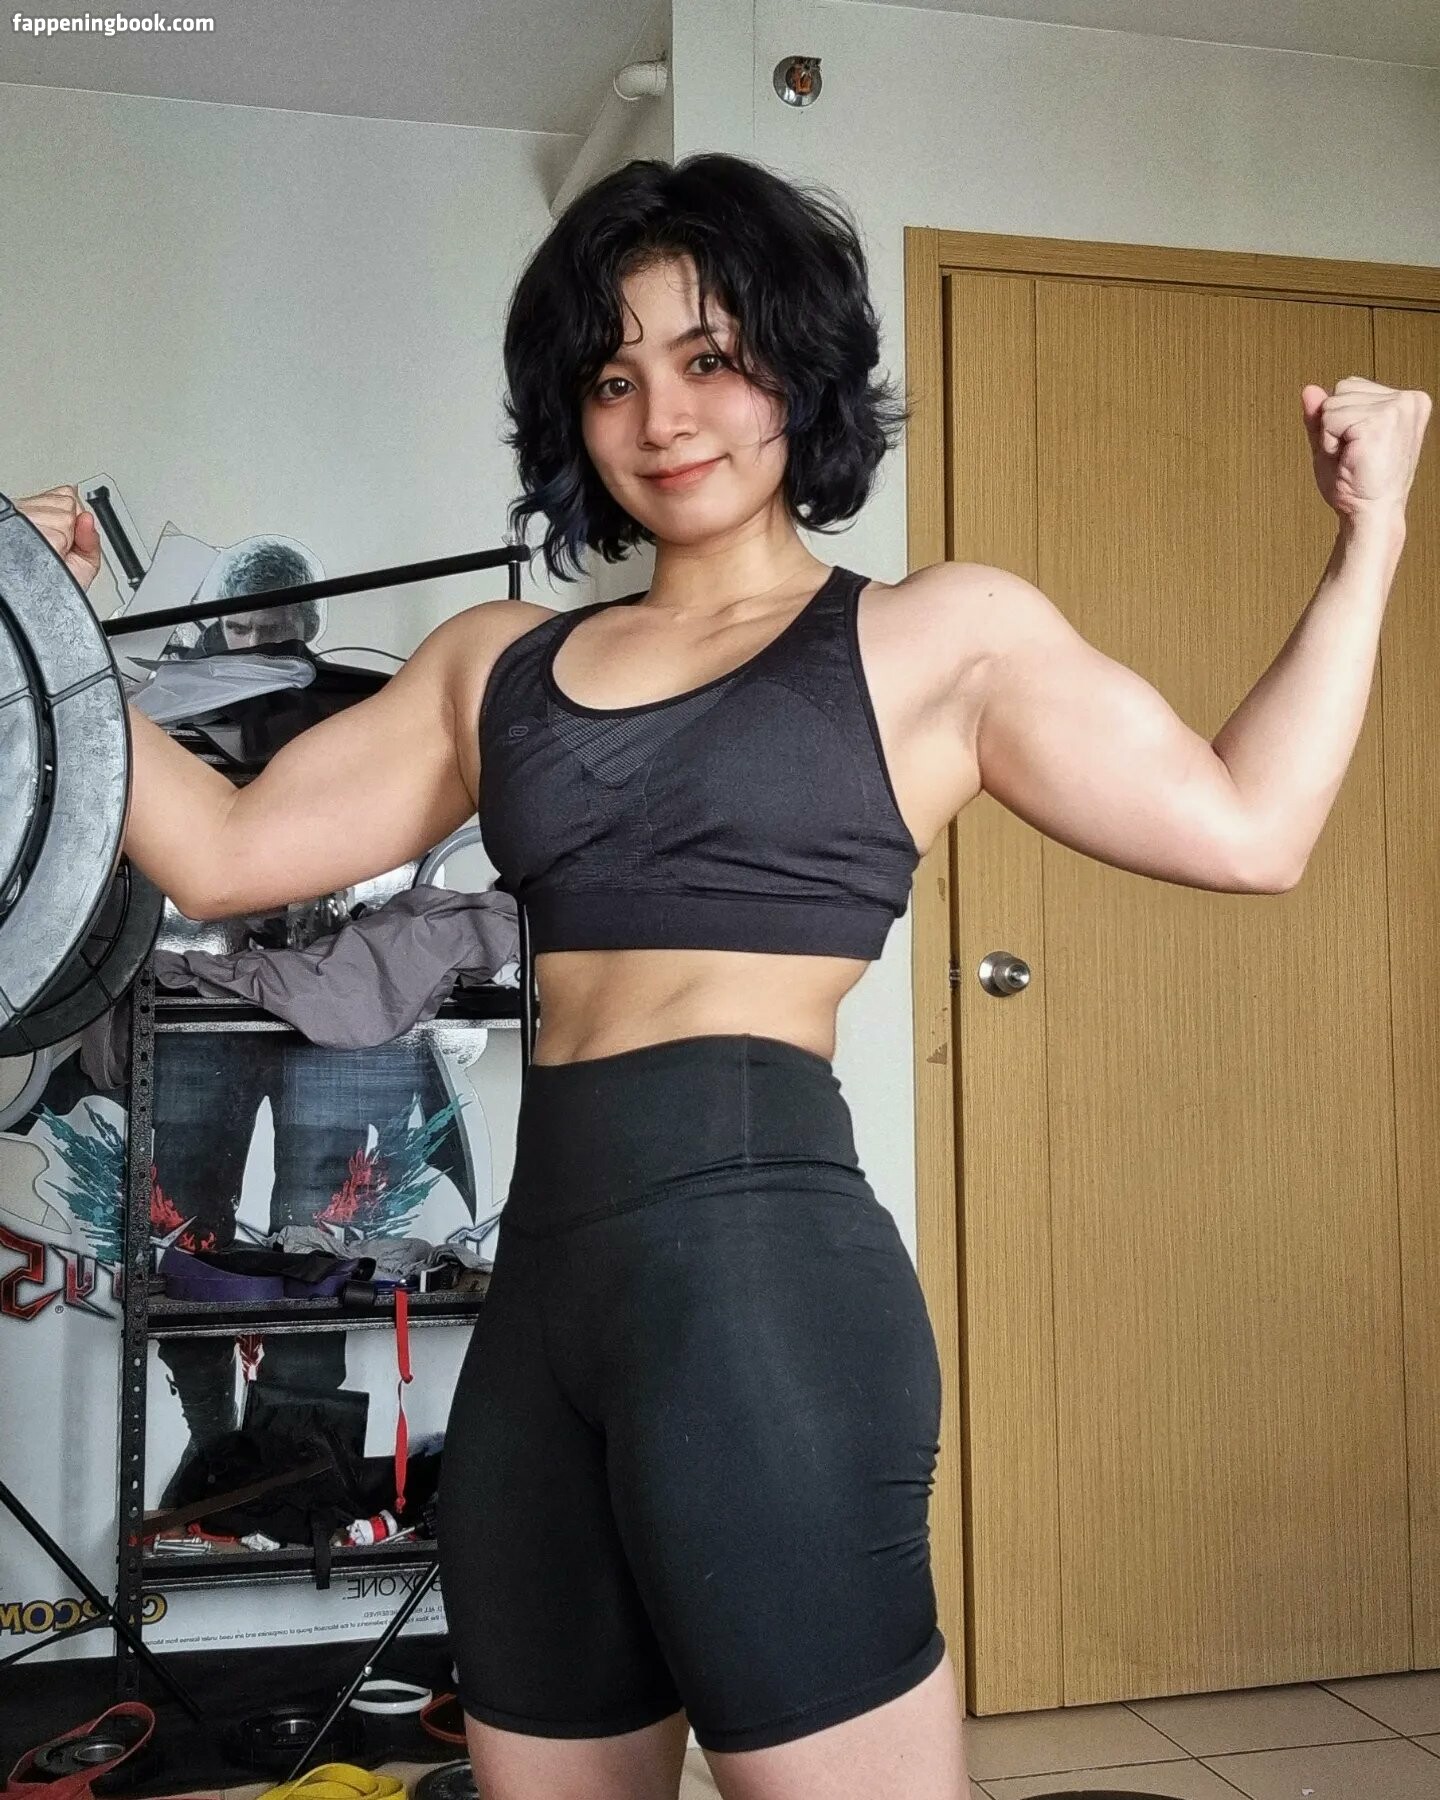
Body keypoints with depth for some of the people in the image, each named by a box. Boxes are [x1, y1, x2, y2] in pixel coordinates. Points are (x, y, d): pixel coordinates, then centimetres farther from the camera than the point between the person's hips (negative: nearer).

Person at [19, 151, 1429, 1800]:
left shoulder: (939, 635, 6)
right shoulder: (498, 660, 17)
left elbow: (1247, 825, 0)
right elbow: (223, 852, 16)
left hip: (762, 1265, -5)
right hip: (542, 1290, 6)